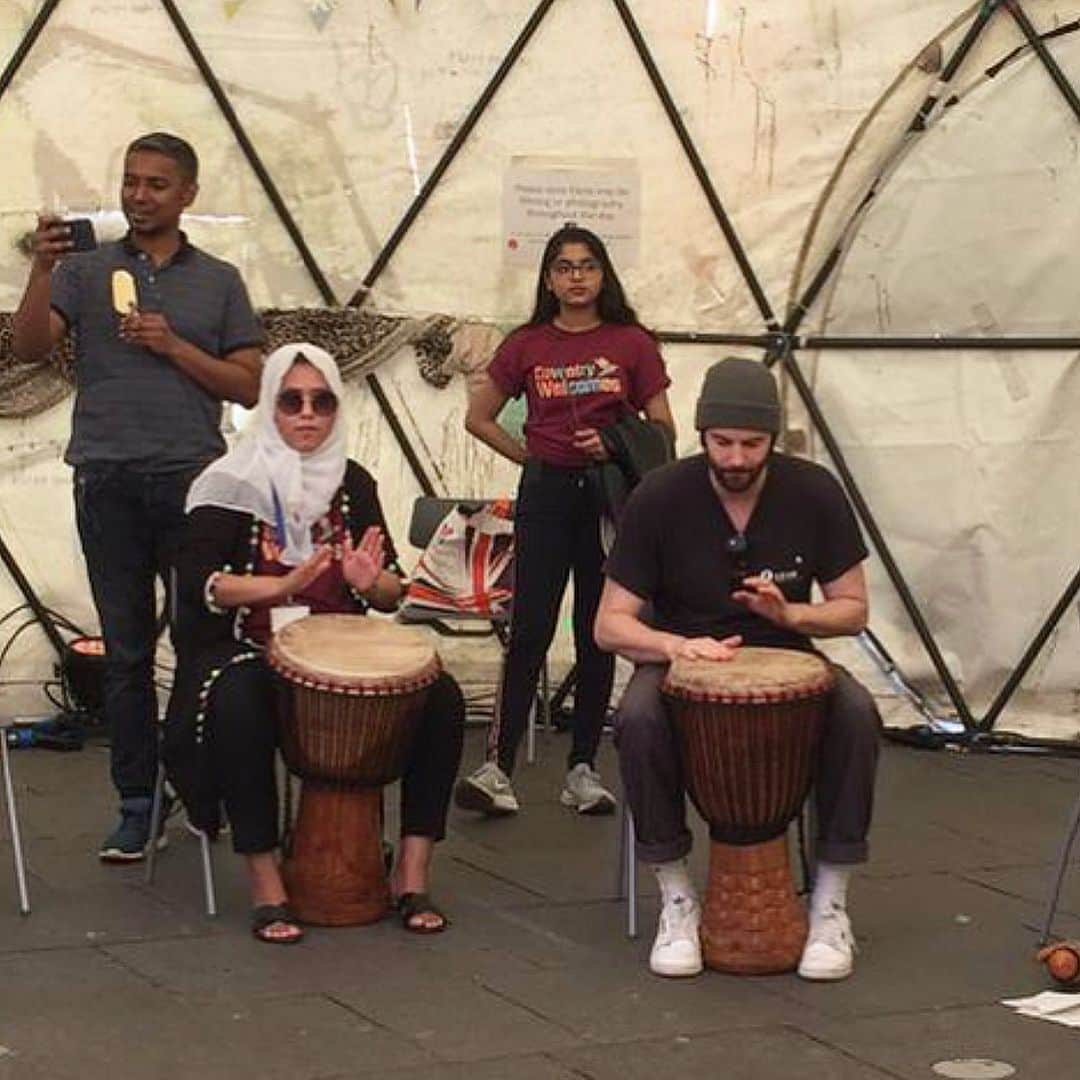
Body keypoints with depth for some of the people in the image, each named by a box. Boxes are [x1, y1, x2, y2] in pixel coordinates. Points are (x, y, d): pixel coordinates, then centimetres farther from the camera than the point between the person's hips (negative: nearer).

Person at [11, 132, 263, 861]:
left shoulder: (218, 281, 10)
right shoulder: (86, 270, 9)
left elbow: (250, 385, 6)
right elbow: (31, 345, -4)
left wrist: (174, 347, -6)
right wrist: (42, 267, -18)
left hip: (193, 479, 0)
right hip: (108, 481, 0)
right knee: (126, 651, 3)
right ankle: (136, 805, 7)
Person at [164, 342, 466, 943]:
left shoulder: (354, 484, 11)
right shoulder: (234, 482, -2)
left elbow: (393, 595, 9)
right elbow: (197, 583, -14)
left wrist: (370, 582, -15)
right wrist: (283, 585, -29)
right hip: (249, 651, -4)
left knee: (442, 697, -21)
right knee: (239, 706, -38)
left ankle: (412, 875, -14)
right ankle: (266, 889, -29)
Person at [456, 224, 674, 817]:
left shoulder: (632, 343, 2)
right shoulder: (526, 345, 4)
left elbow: (663, 429, 3)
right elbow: (479, 418, 13)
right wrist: (533, 457, 5)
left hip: (611, 495, 0)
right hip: (546, 495, 0)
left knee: (597, 634, 4)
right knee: (530, 630, -7)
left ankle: (583, 768, 11)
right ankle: (497, 767, -9)